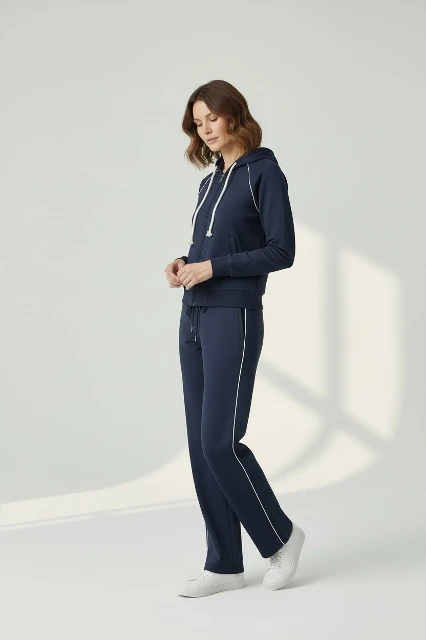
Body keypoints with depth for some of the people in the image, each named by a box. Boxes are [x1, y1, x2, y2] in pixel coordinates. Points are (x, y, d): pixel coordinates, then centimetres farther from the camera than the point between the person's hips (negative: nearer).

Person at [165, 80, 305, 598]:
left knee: (219, 442, -11)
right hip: (193, 319, 8)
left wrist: (212, 268, -15)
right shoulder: (210, 182, 17)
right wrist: (183, 264, 2)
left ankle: (280, 535, 9)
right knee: (200, 446, 5)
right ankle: (224, 564, 11)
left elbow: (282, 251, -11)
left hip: (233, 318, -8)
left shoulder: (264, 172, -5)